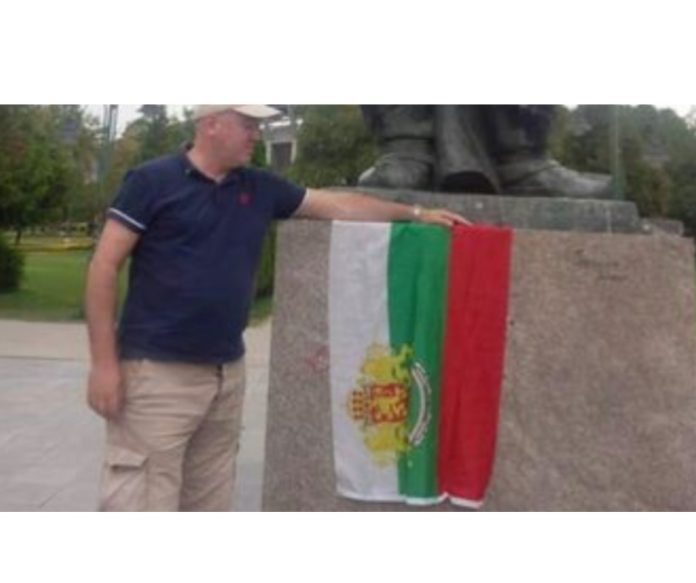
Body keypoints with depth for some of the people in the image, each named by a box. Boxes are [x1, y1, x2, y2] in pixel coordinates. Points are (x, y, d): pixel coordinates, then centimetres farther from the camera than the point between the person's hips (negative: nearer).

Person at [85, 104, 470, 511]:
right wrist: (104, 363, -11)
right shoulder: (152, 181, -5)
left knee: (210, 504, 14)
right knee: (142, 505, -4)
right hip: (157, 372, -6)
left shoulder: (260, 188, 11)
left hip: (228, 374, 6)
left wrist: (416, 214, 16)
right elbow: (105, 267, -6)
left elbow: (338, 204, 17)